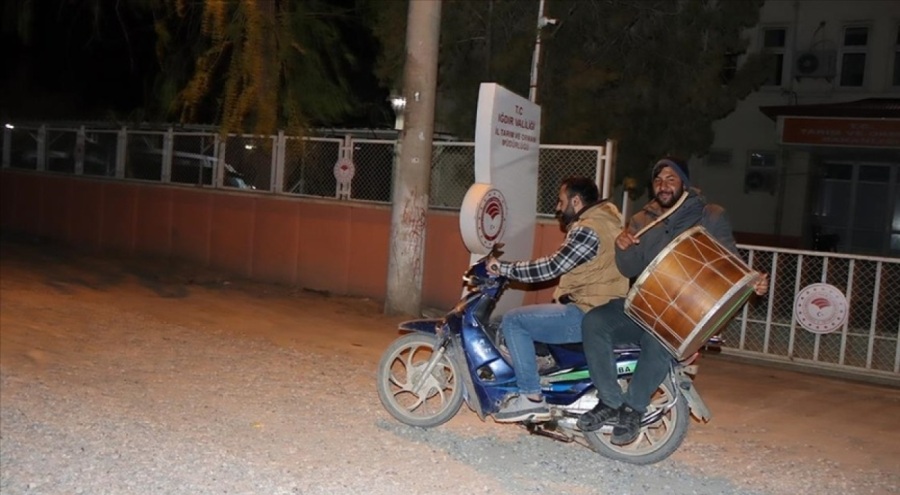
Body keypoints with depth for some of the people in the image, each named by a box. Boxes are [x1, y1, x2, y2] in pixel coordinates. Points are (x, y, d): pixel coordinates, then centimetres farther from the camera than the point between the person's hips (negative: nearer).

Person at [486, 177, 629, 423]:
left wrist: (503, 267, -13)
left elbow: (552, 267, -21)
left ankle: (531, 398, -9)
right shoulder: (604, 216, 15)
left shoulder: (587, 230, -18)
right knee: (529, 319, 25)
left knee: (513, 321, -9)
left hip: (588, 315, -11)